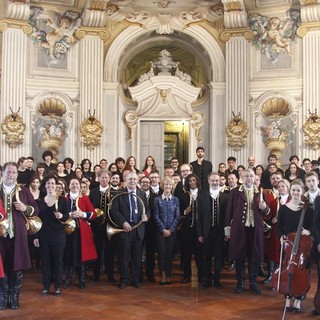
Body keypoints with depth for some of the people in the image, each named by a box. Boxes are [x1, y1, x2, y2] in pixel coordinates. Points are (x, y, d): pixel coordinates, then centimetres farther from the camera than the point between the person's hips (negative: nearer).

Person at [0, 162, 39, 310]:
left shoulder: (24, 191, 8)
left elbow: (36, 210, 8)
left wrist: (25, 208, -10)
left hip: (18, 234, 0)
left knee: (17, 266, 4)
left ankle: (15, 297, 15)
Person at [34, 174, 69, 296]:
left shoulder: (62, 199, 0)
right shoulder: (40, 201, 6)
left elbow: (67, 216, -2)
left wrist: (62, 216, -25)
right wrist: (35, 236, 3)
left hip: (58, 235, -2)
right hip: (43, 235, 2)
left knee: (58, 260, 3)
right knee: (45, 260, 6)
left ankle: (58, 286, 13)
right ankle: (46, 286, 16)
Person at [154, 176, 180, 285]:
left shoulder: (175, 200, 5)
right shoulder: (157, 199, 1)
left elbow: (177, 217, 2)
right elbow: (156, 216, -1)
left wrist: (171, 229, -8)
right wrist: (163, 229, -9)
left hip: (172, 230, 1)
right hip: (160, 230, -1)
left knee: (170, 252, 2)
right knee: (161, 252, -2)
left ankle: (168, 275, 10)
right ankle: (163, 275, 5)